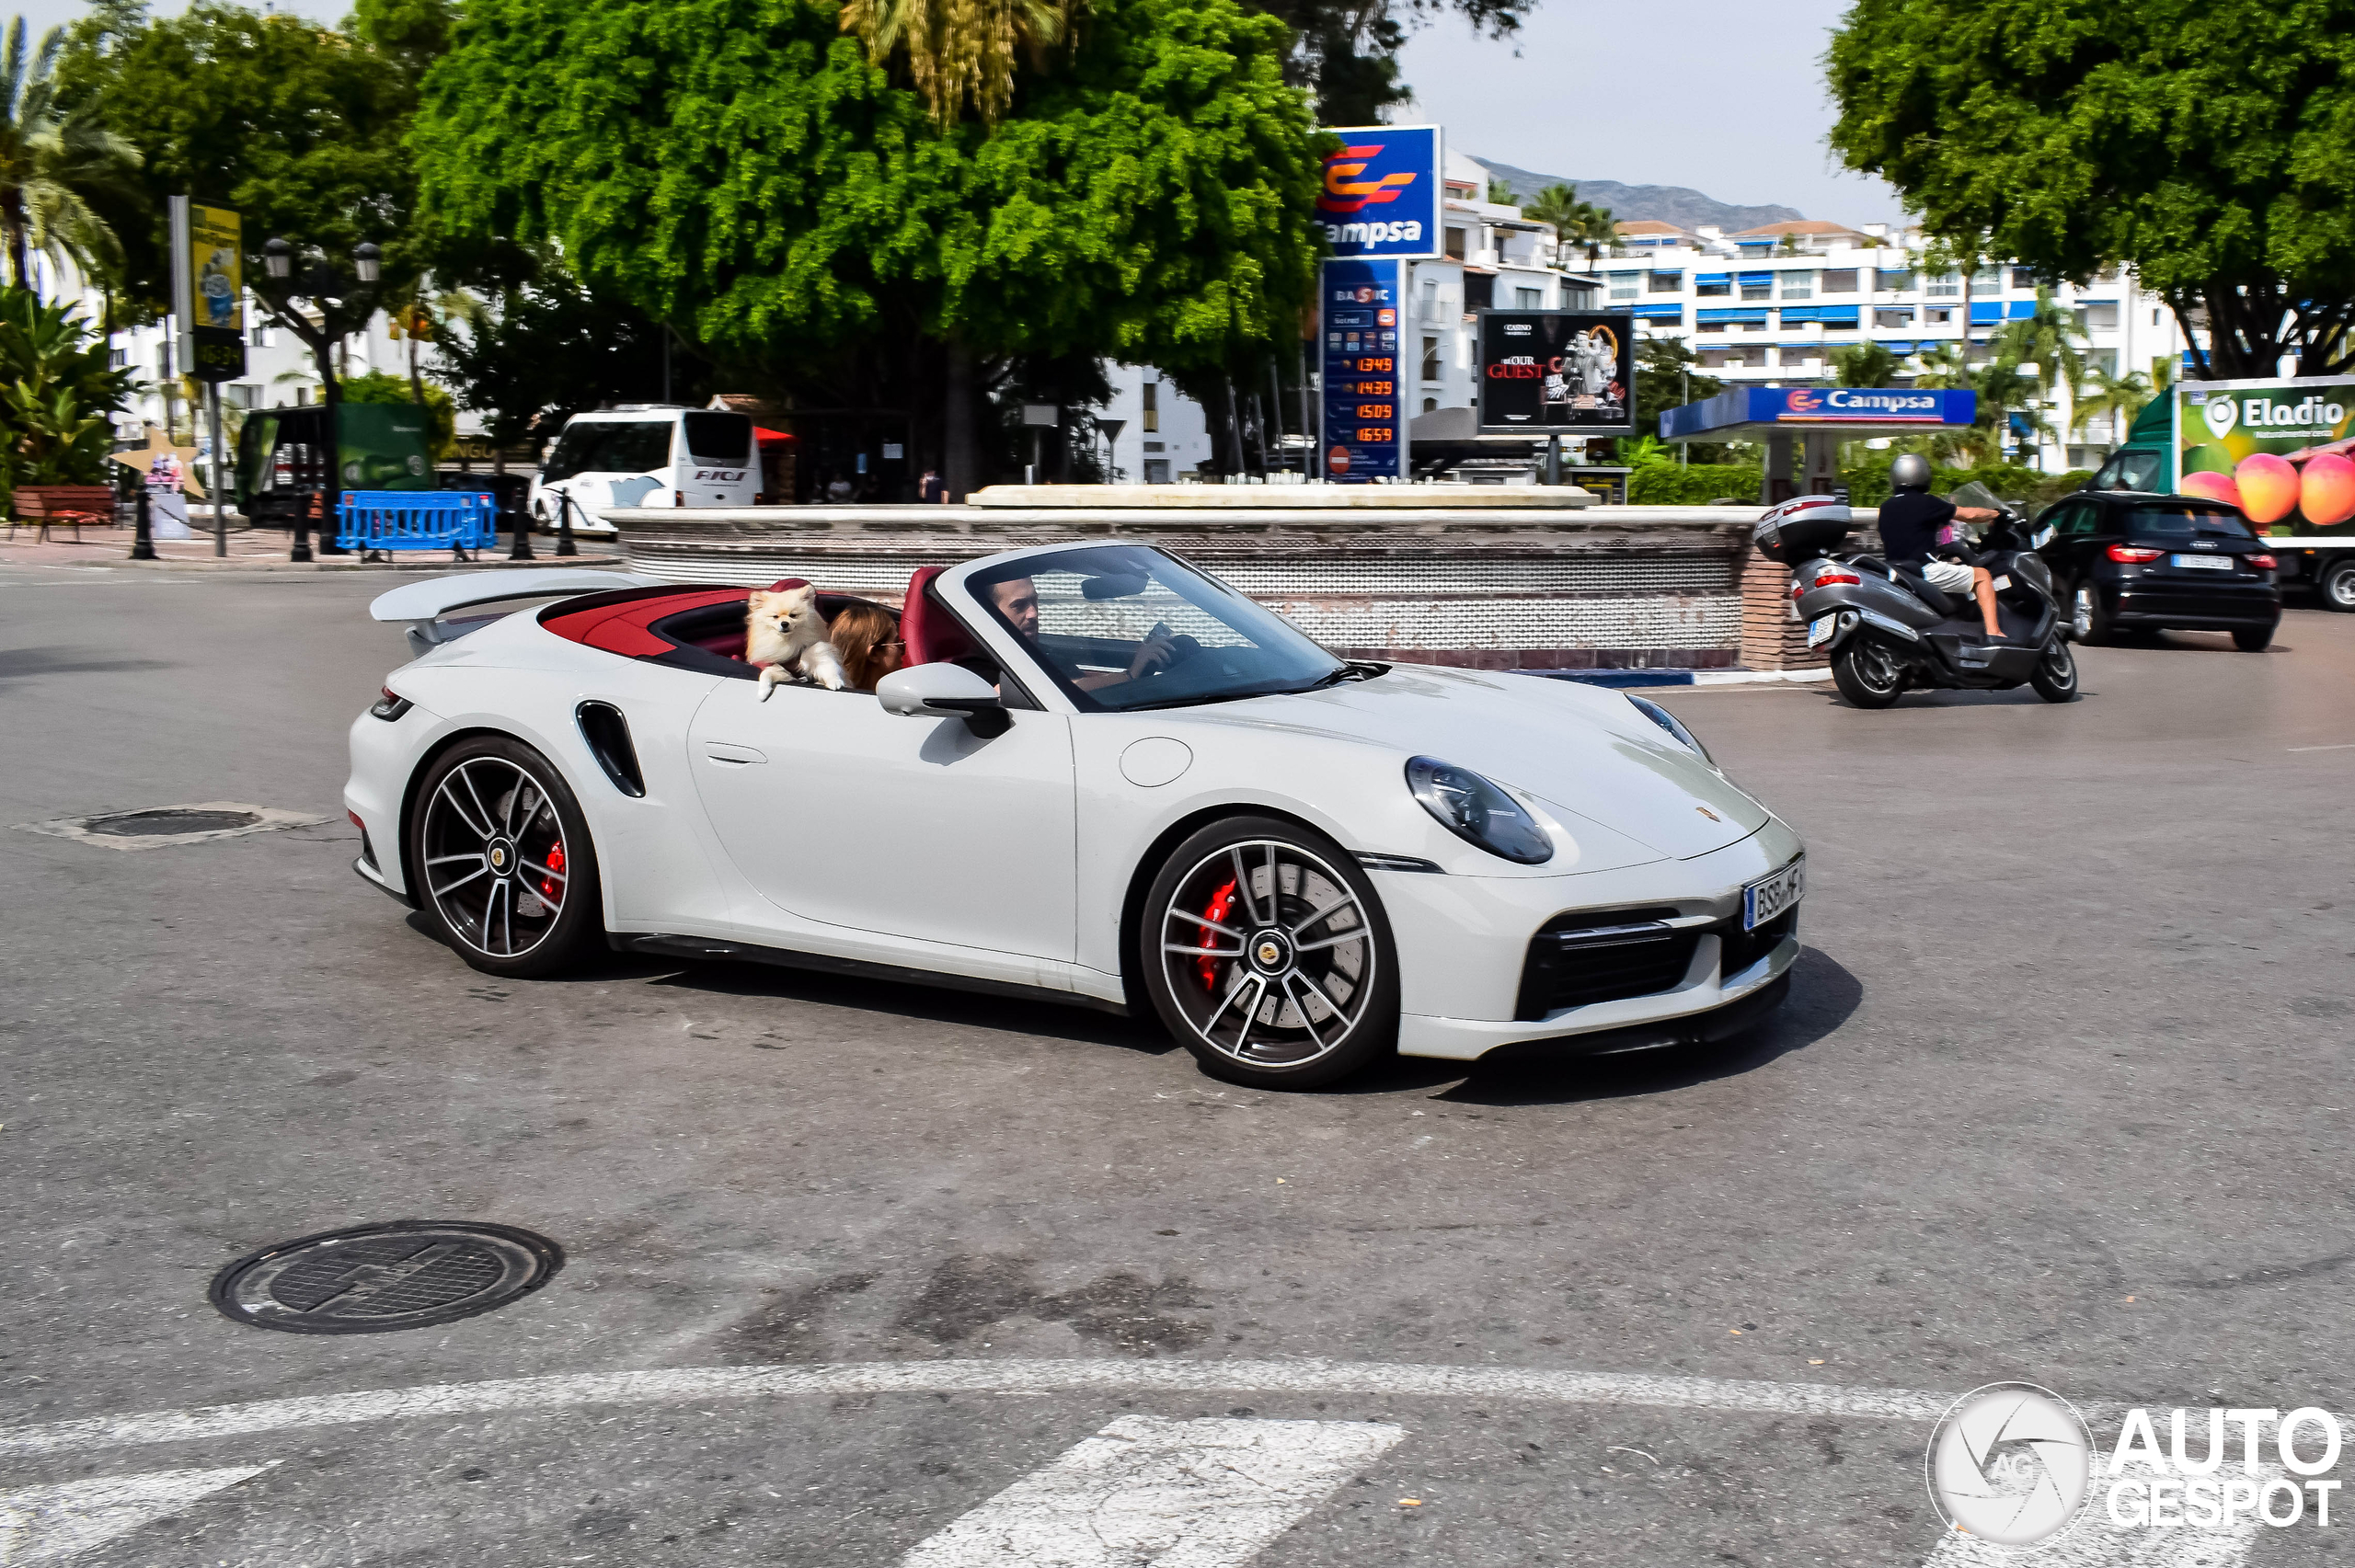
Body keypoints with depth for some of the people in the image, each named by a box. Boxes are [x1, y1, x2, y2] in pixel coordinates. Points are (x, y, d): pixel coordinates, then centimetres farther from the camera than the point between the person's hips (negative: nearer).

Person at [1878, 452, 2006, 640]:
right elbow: (1969, 514, -4)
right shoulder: (1926, 503, -9)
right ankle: (1993, 633, -8)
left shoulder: (1886, 507, 10)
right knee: (1982, 575, 5)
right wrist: (1994, 514, 16)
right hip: (1926, 571, -7)